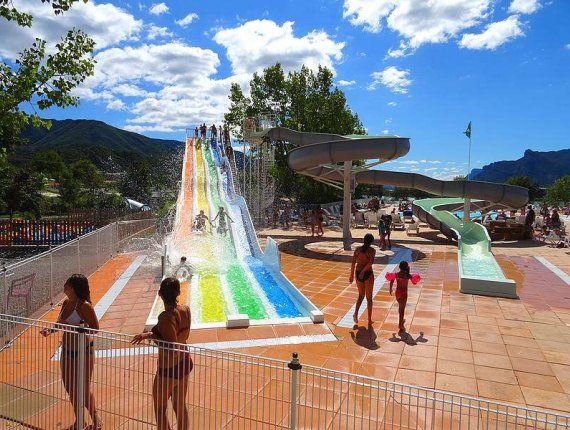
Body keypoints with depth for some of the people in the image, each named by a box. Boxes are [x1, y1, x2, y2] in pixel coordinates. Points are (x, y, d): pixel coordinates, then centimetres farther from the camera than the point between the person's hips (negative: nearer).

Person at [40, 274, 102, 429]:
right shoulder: (66, 303, 0)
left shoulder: (84, 306, -23)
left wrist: (72, 327, -28)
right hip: (67, 350, 8)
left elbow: (95, 328, -23)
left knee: (84, 389, 5)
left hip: (83, 351, -8)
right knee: (70, 387, 19)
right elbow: (60, 323, 14)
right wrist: (50, 330, -6)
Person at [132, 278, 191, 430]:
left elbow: (173, 350, -28)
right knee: (180, 406, 23)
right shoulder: (186, 309, -6)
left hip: (169, 369, -7)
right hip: (184, 364, 7)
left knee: (160, 408, 16)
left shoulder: (166, 317, -27)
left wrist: (152, 336, -22)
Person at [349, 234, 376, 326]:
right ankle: (369, 320, 17)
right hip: (368, 274, -3)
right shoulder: (372, 250, -7)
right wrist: (363, 271, -20)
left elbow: (353, 263, -2)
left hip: (358, 273, 3)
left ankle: (356, 313, 3)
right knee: (369, 297, 11)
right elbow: (371, 262, -23)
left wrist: (352, 275, 3)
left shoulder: (358, 249, 2)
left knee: (361, 295, 22)